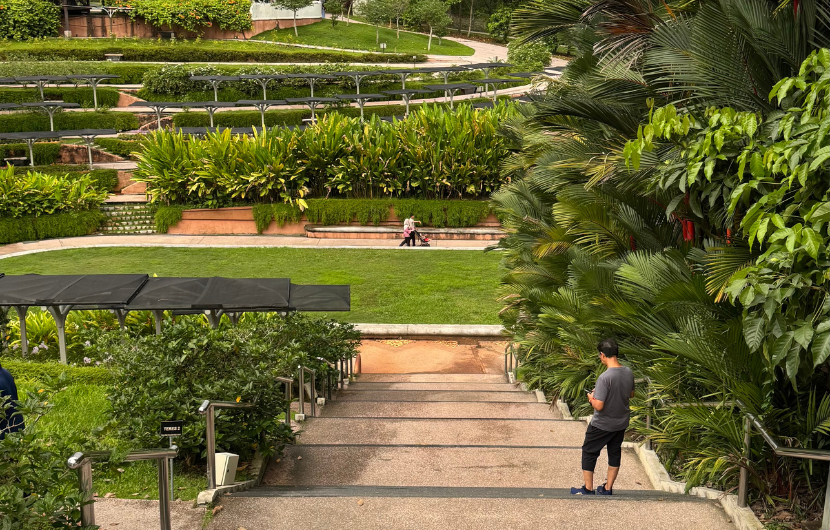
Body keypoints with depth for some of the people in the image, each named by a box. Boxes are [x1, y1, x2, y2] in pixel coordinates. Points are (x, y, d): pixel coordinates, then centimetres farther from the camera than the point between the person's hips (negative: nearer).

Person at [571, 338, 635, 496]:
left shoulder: (604, 378, -28)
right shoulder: (629, 373, -5)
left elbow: (599, 406, -28)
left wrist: (591, 398, -7)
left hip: (602, 425, -6)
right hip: (622, 423, 6)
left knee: (589, 453, 11)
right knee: (615, 453, 18)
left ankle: (588, 489, 17)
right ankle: (608, 488, 27)